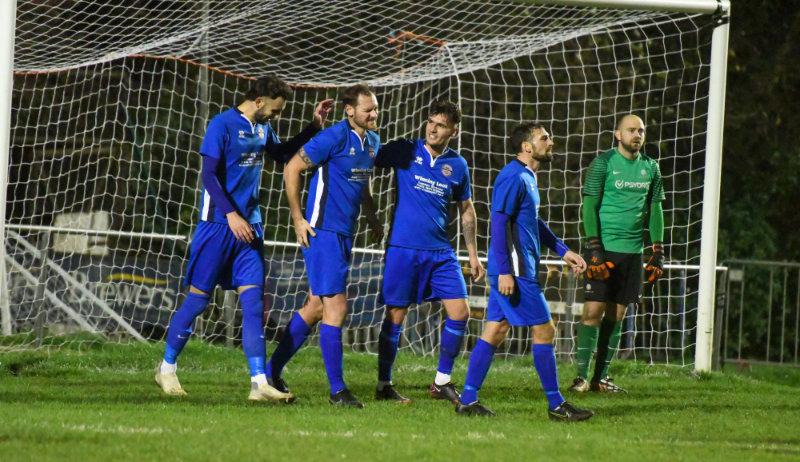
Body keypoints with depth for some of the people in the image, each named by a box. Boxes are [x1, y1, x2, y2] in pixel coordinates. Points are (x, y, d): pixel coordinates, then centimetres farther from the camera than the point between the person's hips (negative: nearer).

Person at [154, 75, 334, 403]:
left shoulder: (262, 128, 12)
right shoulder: (222, 125, -11)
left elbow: (282, 154, 30)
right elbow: (209, 175, -15)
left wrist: (314, 127, 19)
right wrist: (231, 214, -22)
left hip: (249, 227, 7)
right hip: (218, 225, -6)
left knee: (254, 302, -2)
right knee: (198, 299, -1)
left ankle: (259, 384, -6)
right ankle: (167, 369, 15)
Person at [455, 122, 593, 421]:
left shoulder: (527, 177, 17)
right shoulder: (514, 178, -15)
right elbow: (499, 223, -19)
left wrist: (563, 251, 26)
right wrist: (504, 271, -22)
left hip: (510, 272, 10)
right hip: (514, 271, -10)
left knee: (495, 332, 8)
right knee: (544, 331, -4)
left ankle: (467, 400, 8)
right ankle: (556, 405, 2)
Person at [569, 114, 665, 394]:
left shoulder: (650, 168, 12)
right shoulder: (603, 163, -4)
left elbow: (655, 210, 18)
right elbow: (590, 206, -7)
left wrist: (658, 251, 11)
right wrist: (594, 248, -15)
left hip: (633, 251, 5)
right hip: (604, 248, -5)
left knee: (617, 315, 6)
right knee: (594, 310, -10)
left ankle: (601, 377, 10)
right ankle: (582, 376, -8)